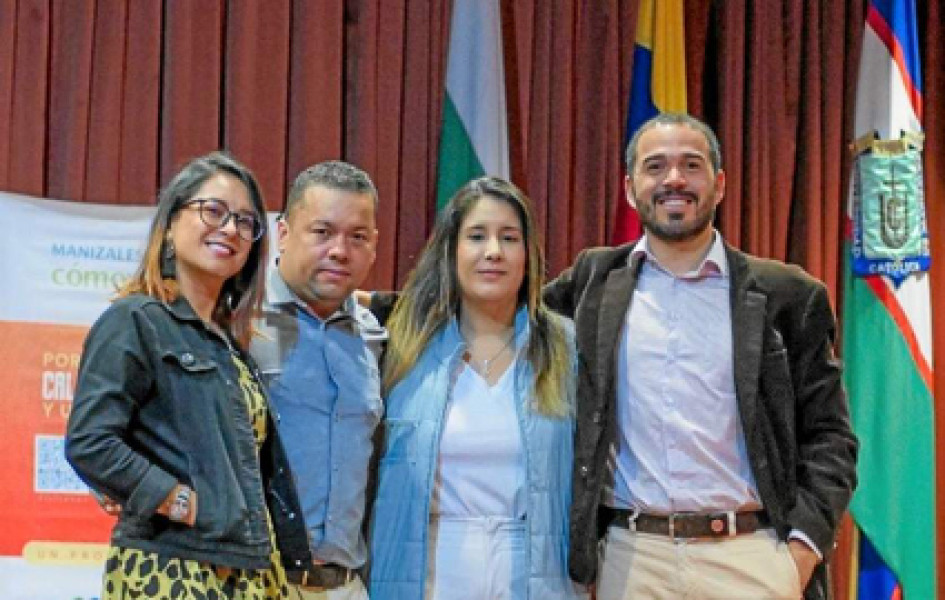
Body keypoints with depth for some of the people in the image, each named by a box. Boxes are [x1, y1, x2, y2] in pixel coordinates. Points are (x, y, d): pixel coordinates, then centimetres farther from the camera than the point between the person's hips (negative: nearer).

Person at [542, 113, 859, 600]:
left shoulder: (786, 295, 4)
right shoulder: (595, 281, 8)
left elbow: (828, 435, 5)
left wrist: (804, 545, -7)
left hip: (753, 557, -1)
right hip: (631, 559, 1)